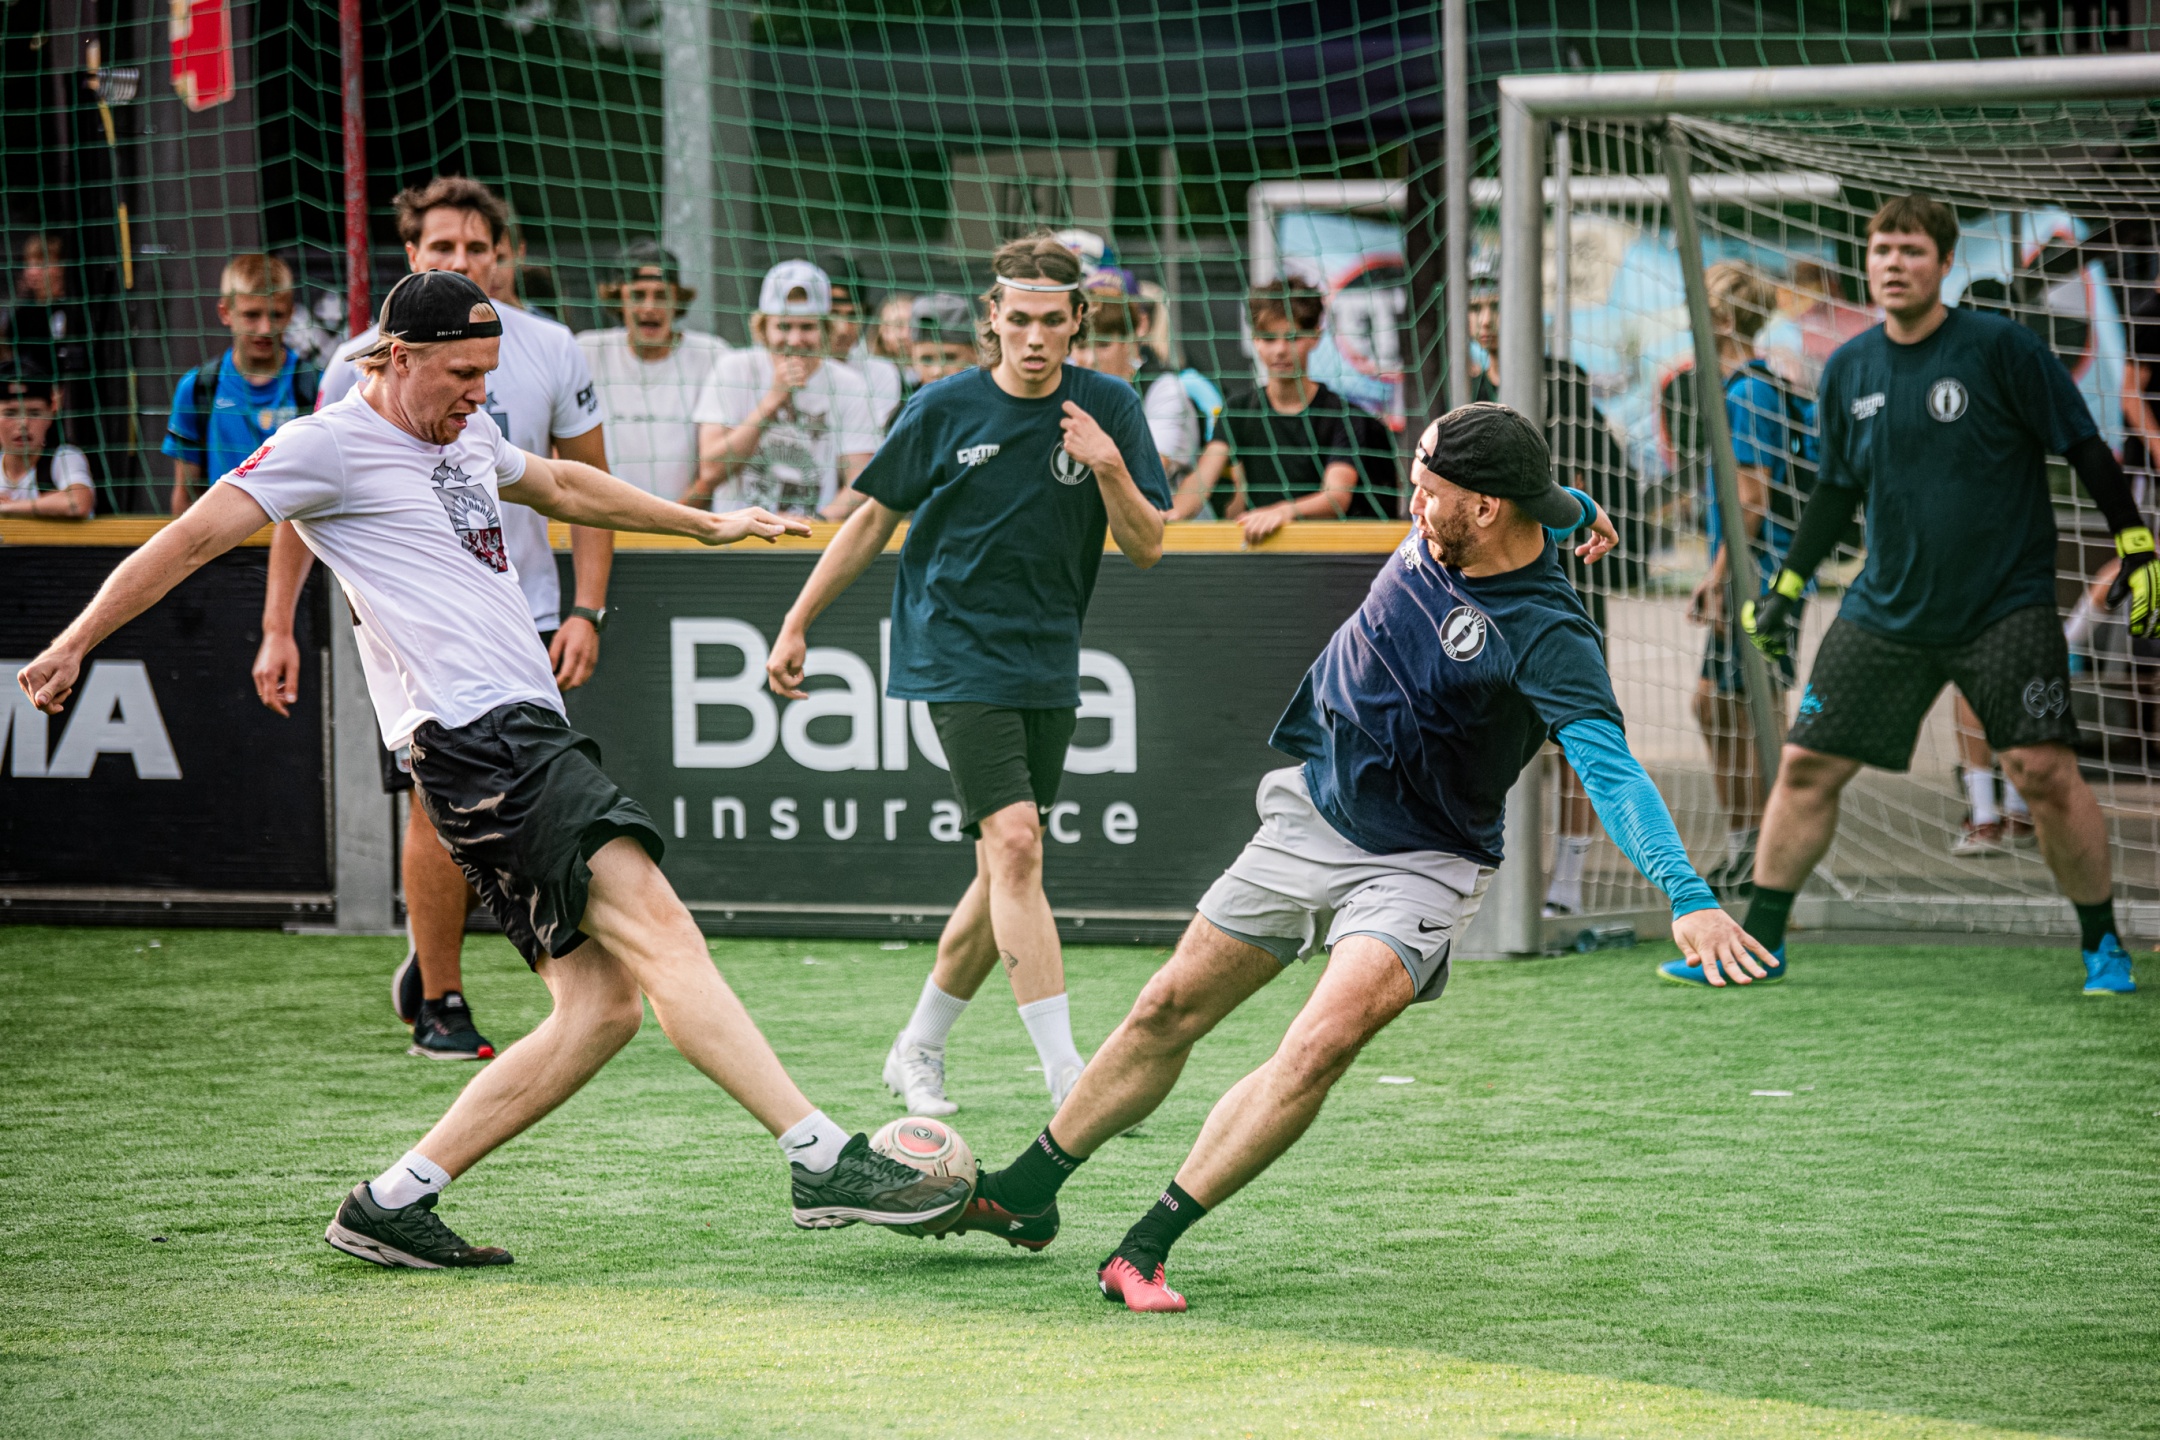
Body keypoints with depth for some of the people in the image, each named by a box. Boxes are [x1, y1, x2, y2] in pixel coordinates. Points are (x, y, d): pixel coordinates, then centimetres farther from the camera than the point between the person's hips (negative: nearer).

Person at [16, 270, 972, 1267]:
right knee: (660, 934, -18)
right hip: (476, 736, -10)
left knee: (603, 1003, 2)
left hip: (529, 734, 10)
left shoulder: (464, 435, 23)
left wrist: (708, 525, 51)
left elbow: (560, 484, 41)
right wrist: (73, 646, -11)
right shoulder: (331, 444, -2)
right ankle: (825, 1162, -24)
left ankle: (391, 1204, 4)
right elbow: (192, 540, -5)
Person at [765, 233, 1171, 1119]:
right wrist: (798, 624, 8)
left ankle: (918, 1049, 26)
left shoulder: (1109, 410, 0)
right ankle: (1067, 1075, -21)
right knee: (1015, 845, -18)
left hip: (1048, 665, 4)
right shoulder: (945, 410, -5)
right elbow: (874, 520, 7)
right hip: (956, 655, -4)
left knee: (1003, 877, 7)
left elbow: (1146, 548, -1)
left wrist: (1111, 469, -19)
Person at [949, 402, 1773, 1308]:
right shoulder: (1443, 530, -9)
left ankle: (1146, 1249, -18)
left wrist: (1687, 896, -49)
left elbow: (1611, 769, -39)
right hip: (1309, 816, 7)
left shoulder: (1546, 638, -27)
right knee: (1169, 1012, 12)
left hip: (1417, 868, -6)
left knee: (1318, 1051, -27)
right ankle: (1024, 1196, 28)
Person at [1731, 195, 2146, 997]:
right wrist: (1786, 587, 17)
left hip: (2006, 606, -4)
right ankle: (1758, 943, 15)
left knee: (2044, 773, -14)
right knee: (1808, 764, 2)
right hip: (1887, 614, 4)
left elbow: (2086, 449, -4)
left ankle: (2103, 950, 3)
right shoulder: (1848, 372, 5)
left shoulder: (2001, 349, -9)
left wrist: (2137, 547, -10)